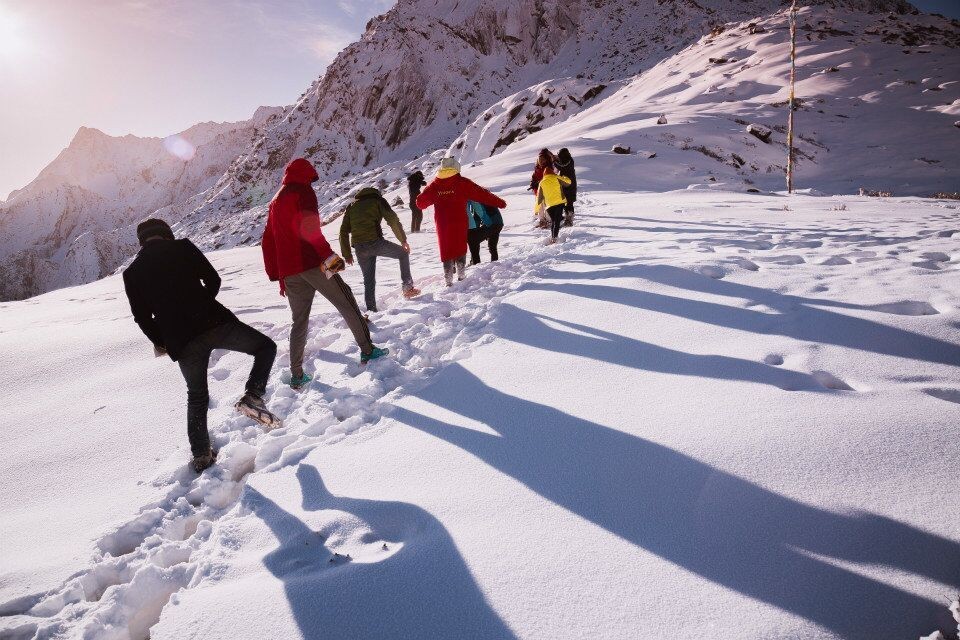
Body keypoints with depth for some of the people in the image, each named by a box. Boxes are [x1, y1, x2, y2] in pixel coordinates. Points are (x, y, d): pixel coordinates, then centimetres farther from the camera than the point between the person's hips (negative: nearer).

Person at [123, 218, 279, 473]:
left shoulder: (131, 273, 11)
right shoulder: (183, 247, 6)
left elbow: (142, 318, 9)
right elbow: (213, 280, 4)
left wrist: (160, 343, 26)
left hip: (181, 343, 3)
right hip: (214, 323, -3)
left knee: (197, 396, 21)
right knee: (266, 347, 14)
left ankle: (201, 455, 26)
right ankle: (253, 397, -8)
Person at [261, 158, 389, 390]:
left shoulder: (275, 202, 22)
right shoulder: (303, 192, -2)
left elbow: (267, 242, 23)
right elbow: (309, 227, -21)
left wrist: (277, 276, 25)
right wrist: (328, 255, -22)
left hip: (289, 272, 7)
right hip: (313, 264, -7)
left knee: (299, 322, 13)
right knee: (347, 305, 5)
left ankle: (297, 375, 12)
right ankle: (367, 351, 7)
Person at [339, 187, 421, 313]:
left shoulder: (352, 206, 25)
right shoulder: (377, 200, 13)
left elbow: (344, 231, 19)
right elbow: (393, 220, -1)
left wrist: (347, 254, 22)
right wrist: (403, 240, 2)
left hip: (359, 248, 4)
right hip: (376, 242, -4)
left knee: (369, 280, 16)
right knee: (403, 253, 18)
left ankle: (371, 309, 13)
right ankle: (408, 287, 9)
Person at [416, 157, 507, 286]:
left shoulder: (435, 184, 3)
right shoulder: (462, 183, -3)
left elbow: (421, 202, 6)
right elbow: (481, 193, -3)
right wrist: (498, 202, 5)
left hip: (442, 224, 2)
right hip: (459, 222, -2)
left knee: (446, 250, 10)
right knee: (461, 248, 13)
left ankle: (448, 280, 7)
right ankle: (461, 276, 9)